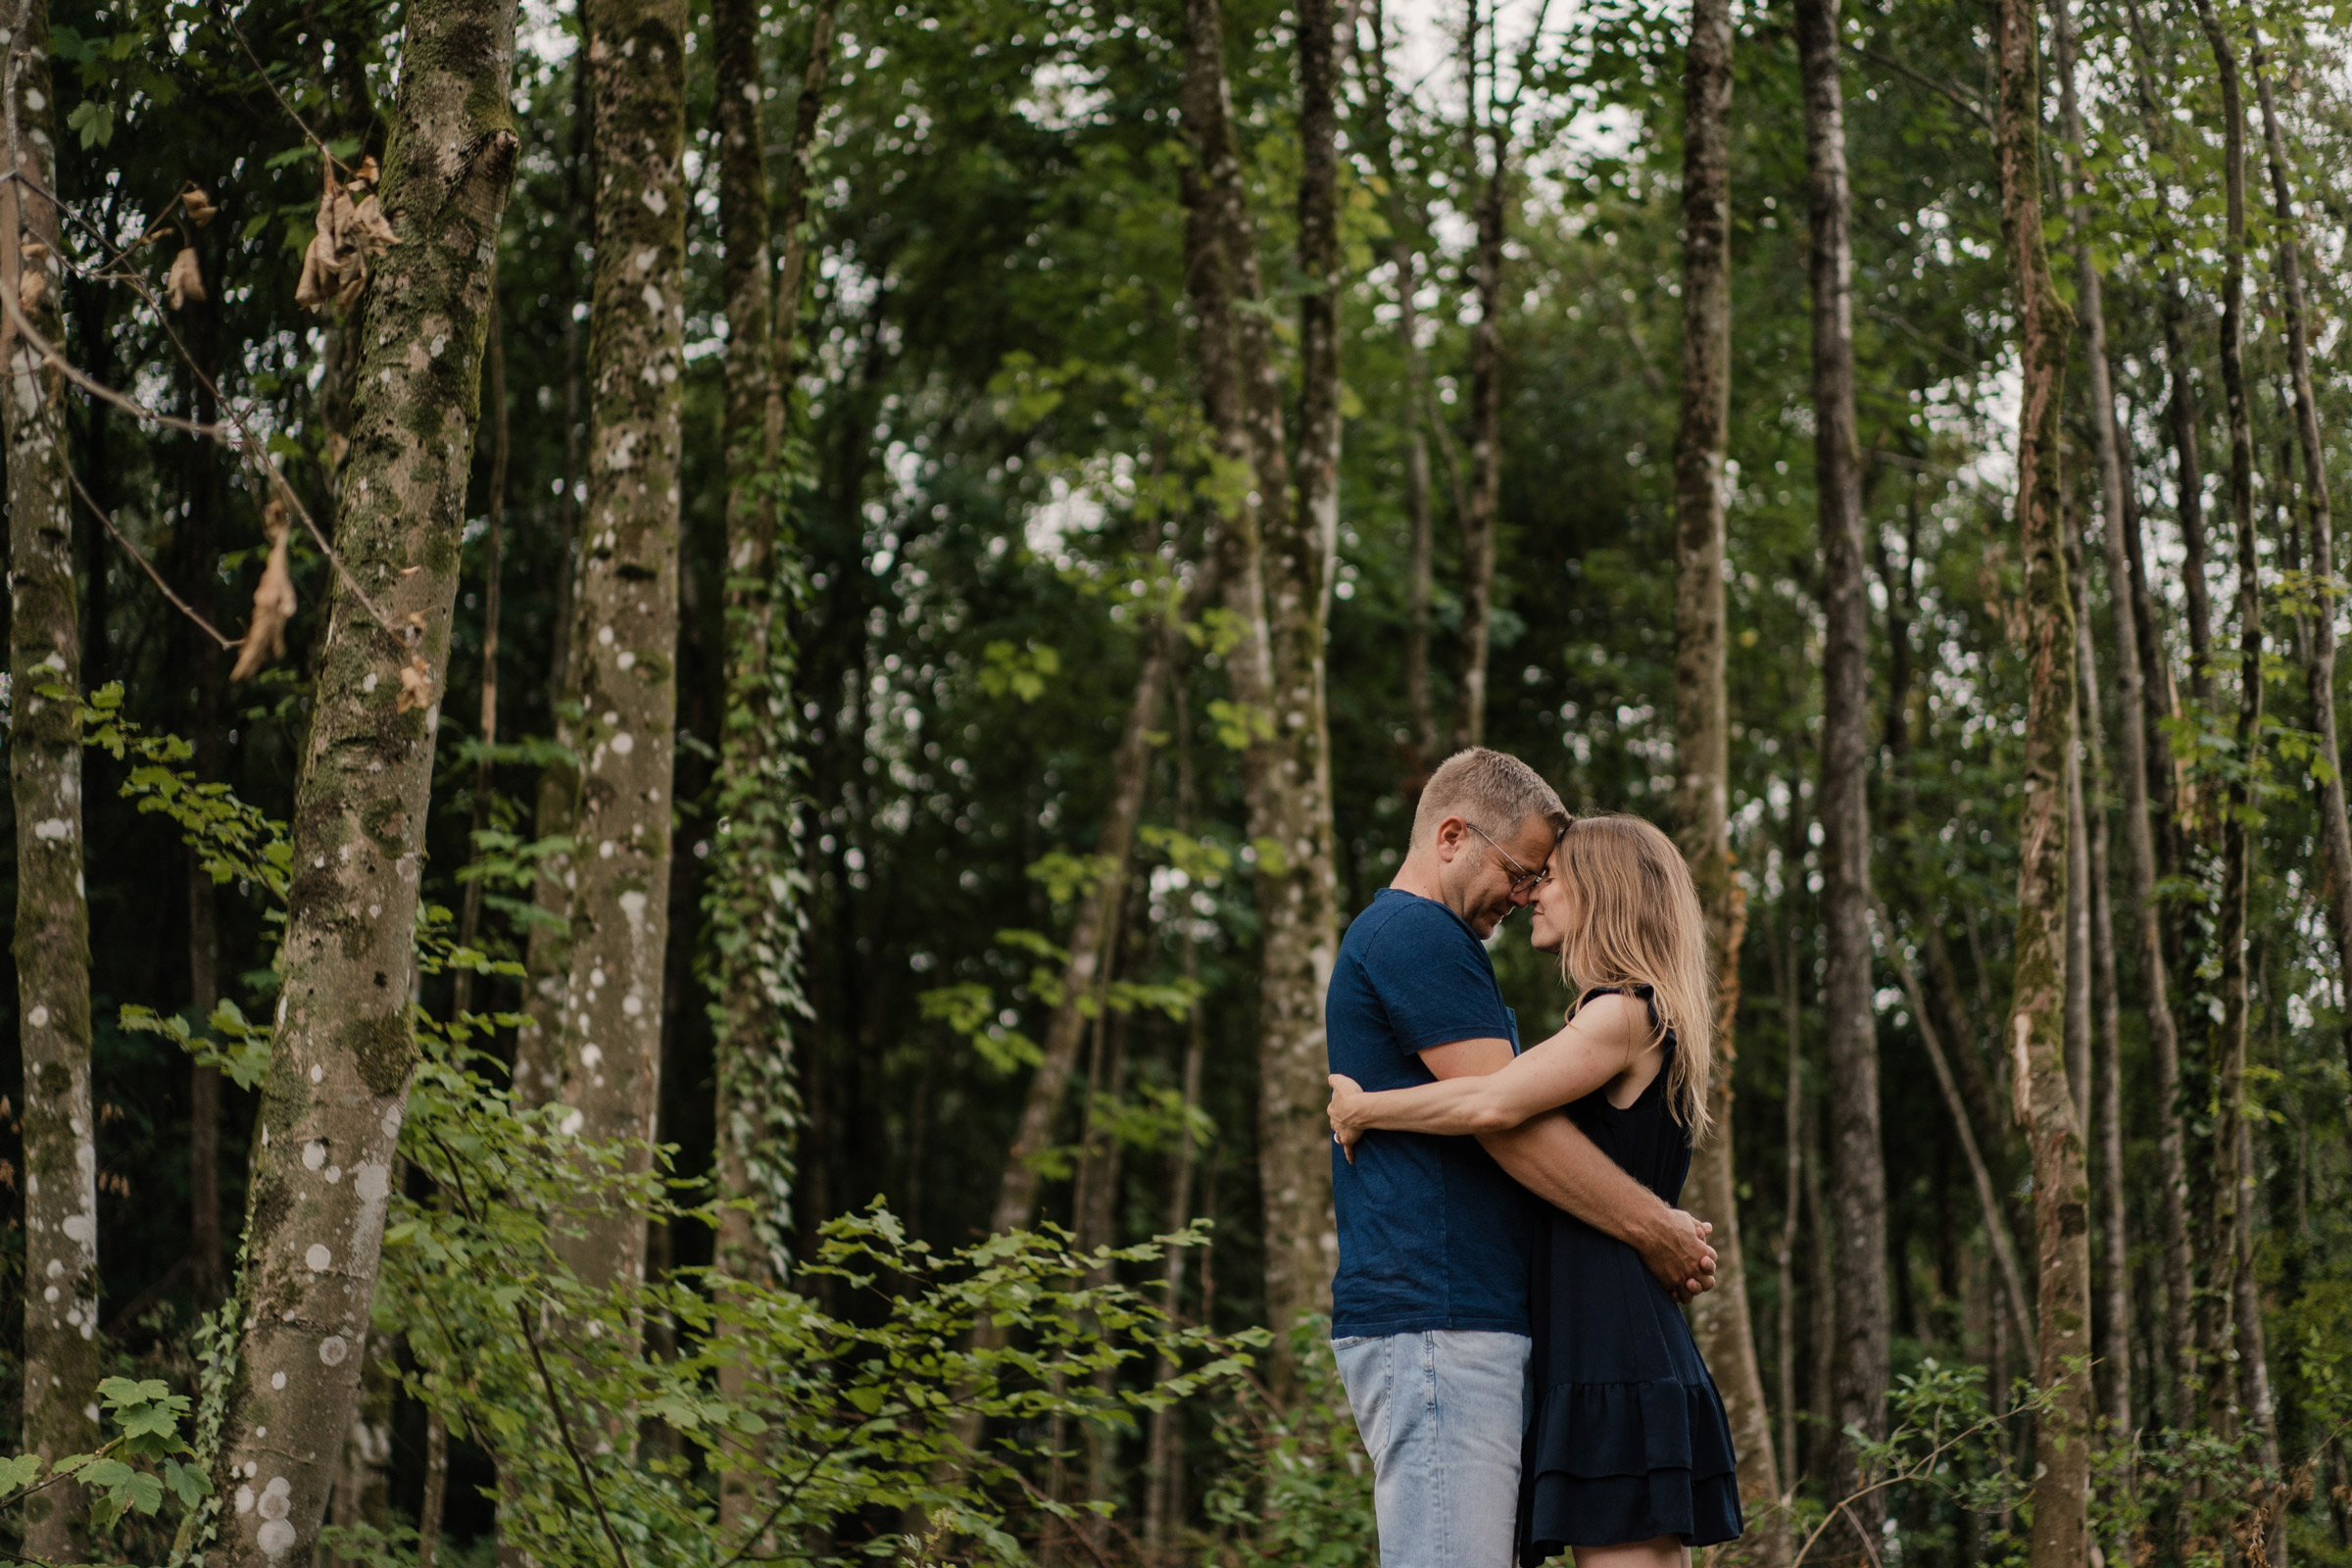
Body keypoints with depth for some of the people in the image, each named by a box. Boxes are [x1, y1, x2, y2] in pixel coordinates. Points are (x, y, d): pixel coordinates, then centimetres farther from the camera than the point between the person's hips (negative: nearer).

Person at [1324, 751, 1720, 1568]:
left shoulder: (1394, 936, 26)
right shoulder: (1417, 936, -8)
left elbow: (1507, 1117, 26)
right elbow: (1509, 1122, -15)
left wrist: (1655, 1222, 17)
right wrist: (1656, 1231, -7)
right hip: (1436, 1320, -11)